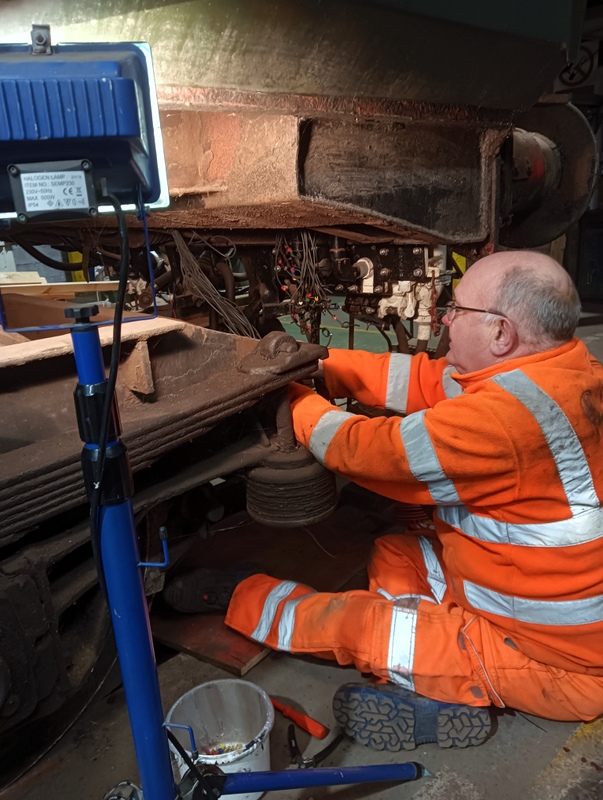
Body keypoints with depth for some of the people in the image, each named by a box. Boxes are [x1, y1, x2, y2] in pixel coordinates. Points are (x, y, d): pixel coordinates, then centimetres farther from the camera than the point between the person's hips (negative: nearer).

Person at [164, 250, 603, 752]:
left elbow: (364, 450, -22)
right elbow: (425, 379, 1)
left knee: (355, 623, -3)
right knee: (393, 556, 13)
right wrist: (314, 365, -2)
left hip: (553, 656, -8)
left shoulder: (506, 417, -32)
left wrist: (293, 395, -4)